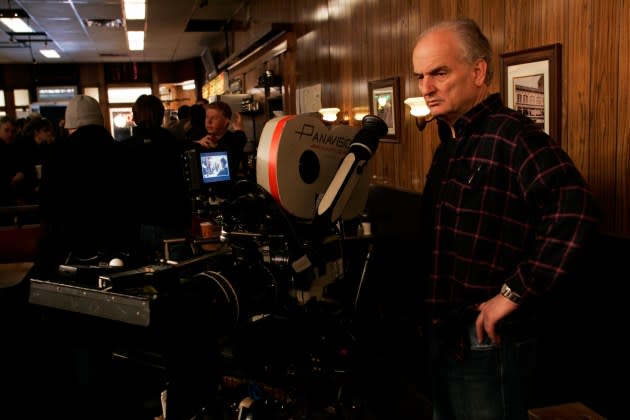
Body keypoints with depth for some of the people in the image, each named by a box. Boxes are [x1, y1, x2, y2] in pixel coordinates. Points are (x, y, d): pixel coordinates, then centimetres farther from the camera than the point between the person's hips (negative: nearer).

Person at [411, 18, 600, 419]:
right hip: (444, 330, 9)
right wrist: (435, 317, 11)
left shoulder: (512, 135, -17)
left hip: (487, 339, -9)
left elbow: (576, 212, -32)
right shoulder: (449, 144, 12)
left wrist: (514, 294, -26)